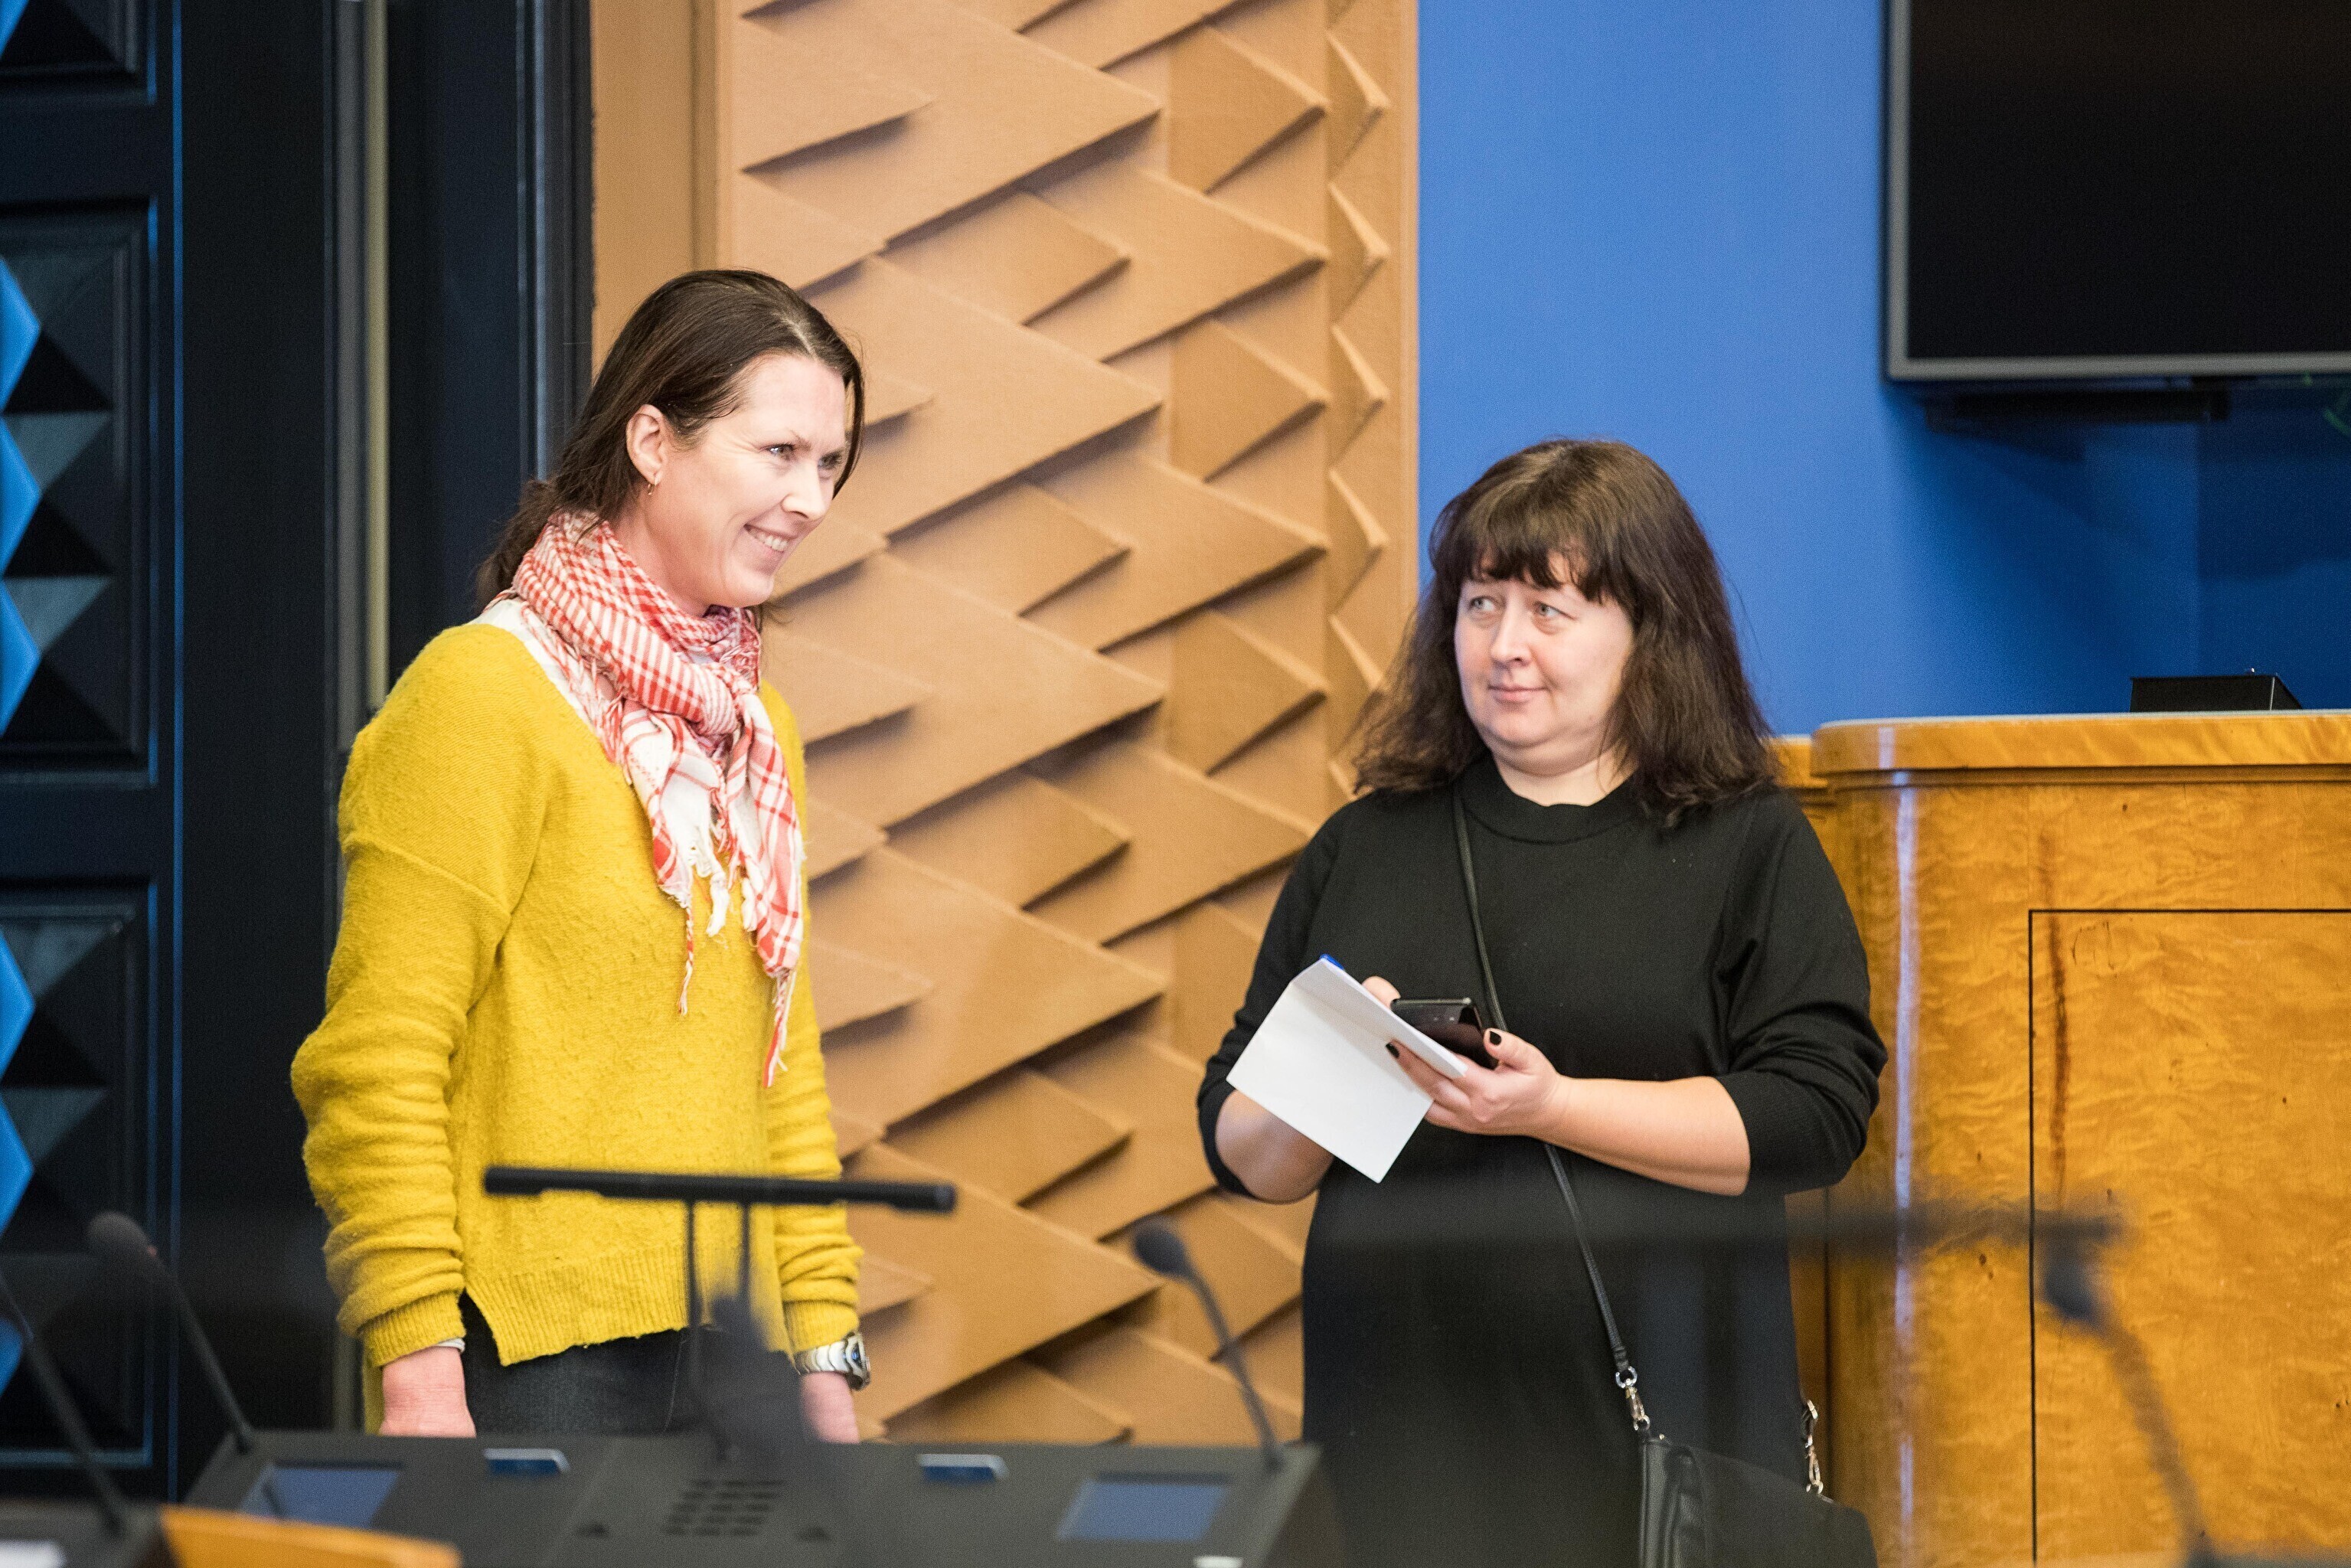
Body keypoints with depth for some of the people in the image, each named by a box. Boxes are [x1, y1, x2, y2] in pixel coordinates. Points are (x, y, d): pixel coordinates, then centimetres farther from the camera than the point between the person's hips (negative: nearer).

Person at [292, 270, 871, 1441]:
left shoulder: (752, 729, 16)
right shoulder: (484, 694, -8)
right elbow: (377, 1069, -12)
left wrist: (821, 1353, 14)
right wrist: (420, 1374, -17)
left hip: (728, 1349, 7)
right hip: (542, 1364, -7)